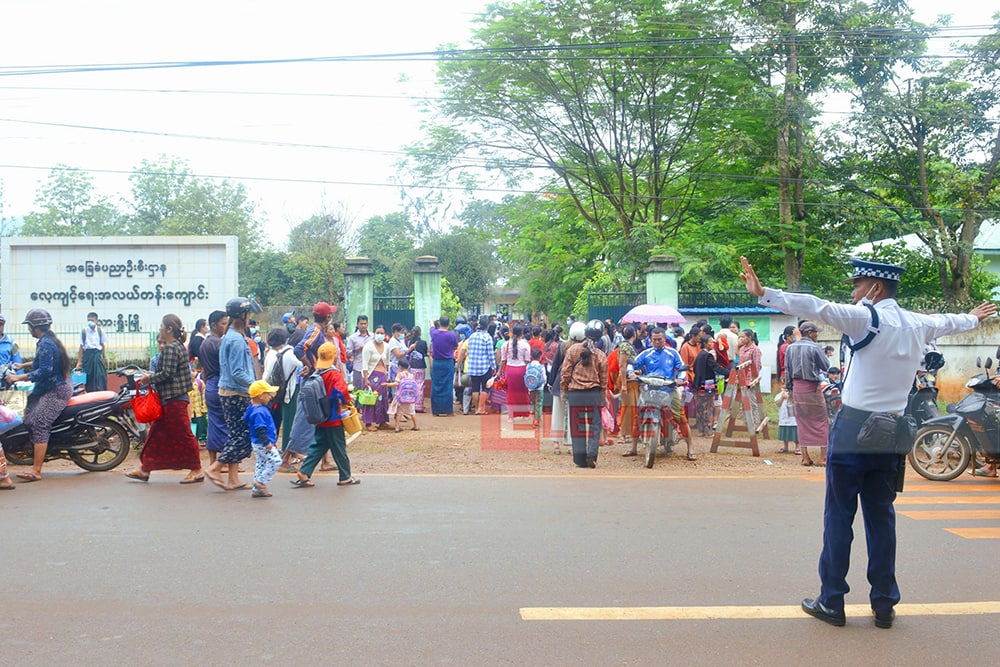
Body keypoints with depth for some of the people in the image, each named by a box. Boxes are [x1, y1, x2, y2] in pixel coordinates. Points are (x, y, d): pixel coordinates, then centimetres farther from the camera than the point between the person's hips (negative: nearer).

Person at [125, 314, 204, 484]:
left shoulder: (170, 348, -16)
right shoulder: (179, 346, 14)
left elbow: (167, 373, -22)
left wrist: (149, 378, -8)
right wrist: (151, 376, 14)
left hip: (174, 400, -11)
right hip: (174, 398, 11)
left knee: (183, 435, -4)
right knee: (156, 432, 14)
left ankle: (197, 471, 2)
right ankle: (144, 469, 21)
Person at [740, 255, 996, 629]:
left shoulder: (867, 318, -10)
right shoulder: (918, 325, 11)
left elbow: (817, 308, -23)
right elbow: (947, 323, 32)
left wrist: (763, 294, -26)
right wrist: (973, 318, 54)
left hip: (854, 427, -6)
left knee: (839, 515, 2)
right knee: (881, 516, 12)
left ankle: (831, 602, 7)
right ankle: (884, 605, 17)